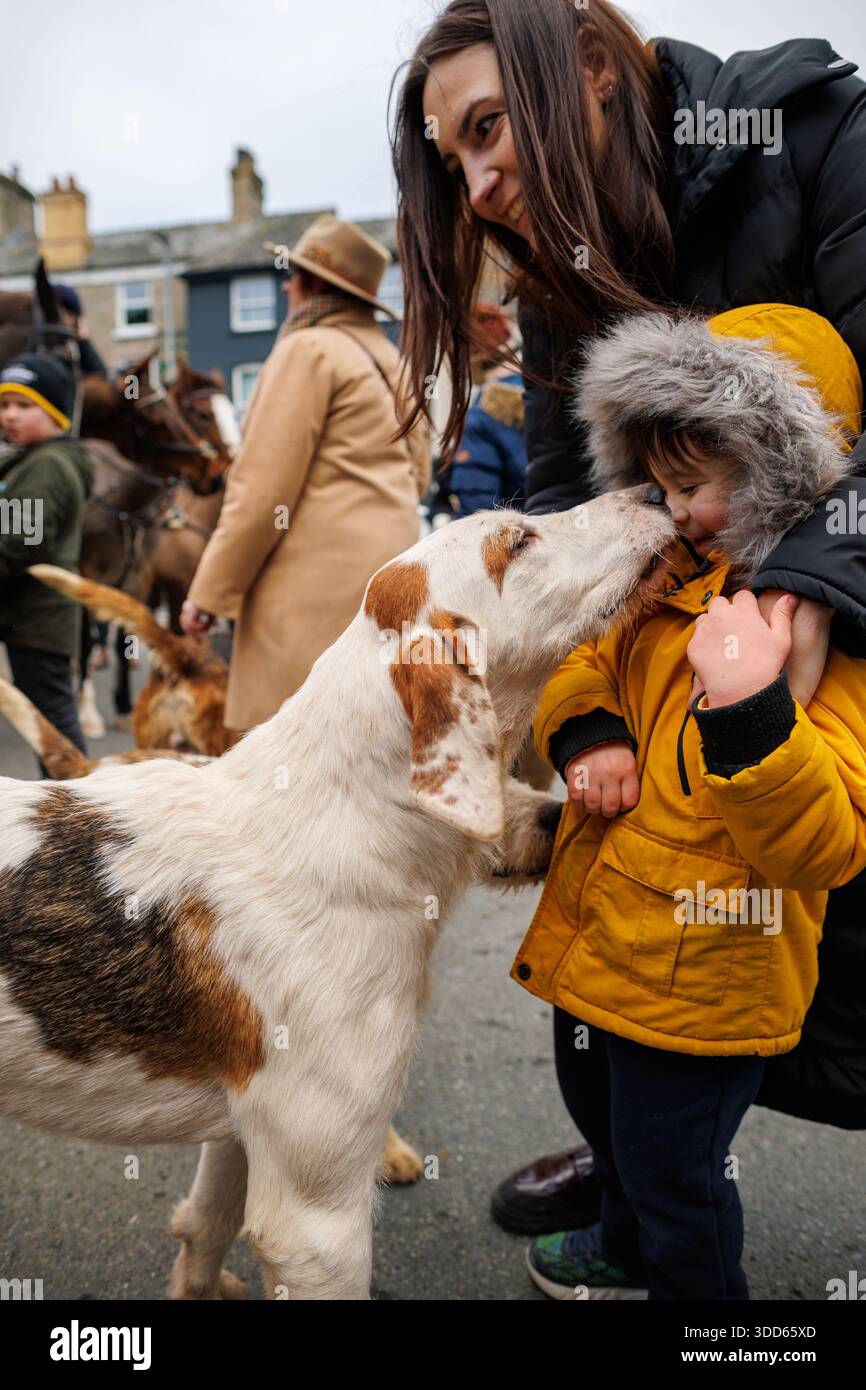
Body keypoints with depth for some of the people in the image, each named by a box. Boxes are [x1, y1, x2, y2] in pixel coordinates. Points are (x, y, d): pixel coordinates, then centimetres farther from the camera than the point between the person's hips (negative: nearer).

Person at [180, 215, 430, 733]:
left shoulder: (308, 349, -7)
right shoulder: (389, 357, 20)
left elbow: (263, 488, -13)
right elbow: (418, 474, 23)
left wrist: (209, 590, -8)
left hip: (321, 579, -9)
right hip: (387, 570, 9)